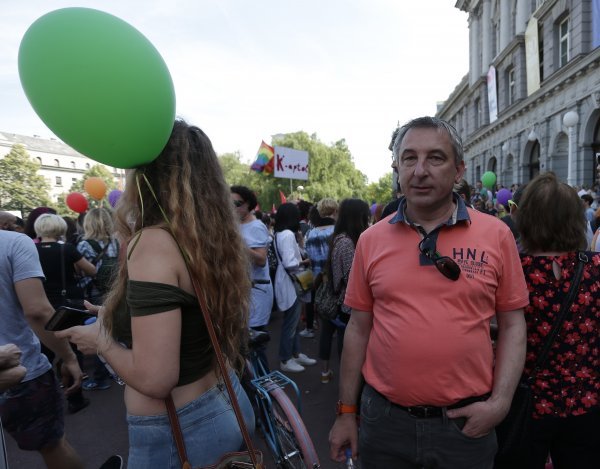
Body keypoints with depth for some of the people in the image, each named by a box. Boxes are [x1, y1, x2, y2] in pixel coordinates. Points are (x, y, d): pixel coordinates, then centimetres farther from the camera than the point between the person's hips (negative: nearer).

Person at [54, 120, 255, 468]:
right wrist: (115, 317, 16)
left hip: (176, 434, -7)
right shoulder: (216, 236, -2)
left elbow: (155, 379, -27)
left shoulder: (155, 242, -24)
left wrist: (101, 340, -8)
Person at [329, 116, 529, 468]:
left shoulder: (496, 235, -6)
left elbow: (513, 324, 2)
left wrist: (500, 402, -7)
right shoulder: (371, 240, -3)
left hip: (467, 422, 0)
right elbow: (359, 328, 2)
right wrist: (347, 411, 5)